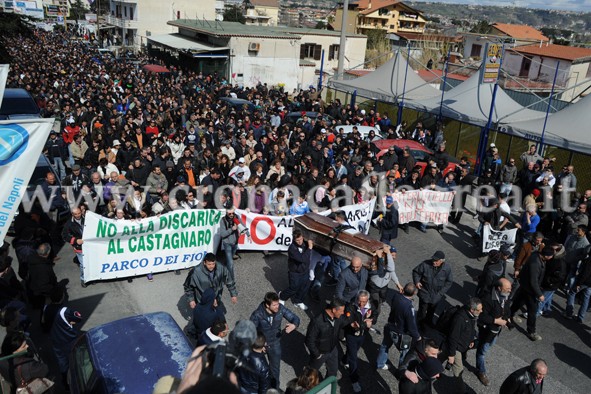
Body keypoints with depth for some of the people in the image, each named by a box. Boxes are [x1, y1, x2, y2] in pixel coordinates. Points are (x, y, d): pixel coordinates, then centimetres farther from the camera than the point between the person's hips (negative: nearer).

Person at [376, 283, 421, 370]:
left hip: (390, 327, 7)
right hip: (400, 334, -7)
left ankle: (380, 364, 50)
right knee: (405, 353, 19)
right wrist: (417, 337, -7)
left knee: (385, 346, 29)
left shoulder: (396, 296, -20)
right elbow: (412, 326, -24)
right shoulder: (409, 308, -37)